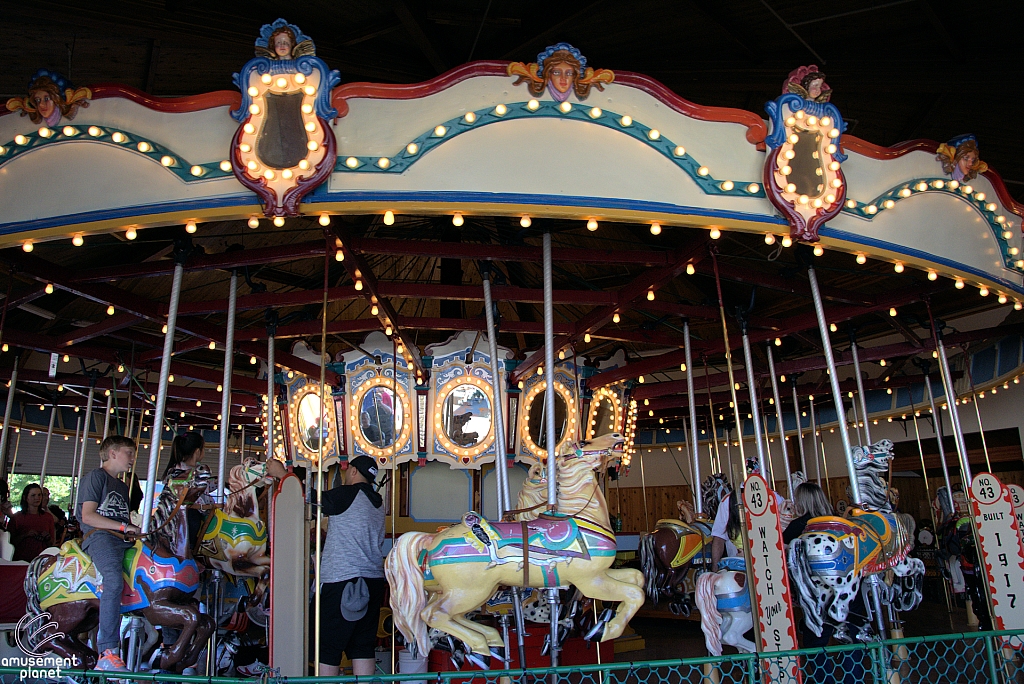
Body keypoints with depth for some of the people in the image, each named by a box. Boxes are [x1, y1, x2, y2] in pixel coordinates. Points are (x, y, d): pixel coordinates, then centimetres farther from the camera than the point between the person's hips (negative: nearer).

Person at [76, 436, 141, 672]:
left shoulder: (122, 486, 30)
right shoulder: (96, 477, 5)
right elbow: (88, 515, -6)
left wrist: (138, 529, 7)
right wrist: (124, 526, -11)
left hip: (123, 540, 8)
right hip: (100, 536, -8)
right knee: (114, 580, -34)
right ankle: (107, 654, -36)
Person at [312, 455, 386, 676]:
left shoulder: (348, 494, -10)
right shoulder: (377, 501, 13)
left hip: (341, 581, -7)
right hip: (373, 581, 7)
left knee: (327, 649, 2)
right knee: (363, 647, 11)